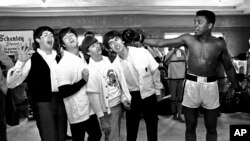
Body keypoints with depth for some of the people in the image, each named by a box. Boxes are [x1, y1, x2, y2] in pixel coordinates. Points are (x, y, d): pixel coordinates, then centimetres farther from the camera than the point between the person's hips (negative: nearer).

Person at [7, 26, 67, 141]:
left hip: (61, 102, 5)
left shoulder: (58, 58, 11)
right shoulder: (31, 58, -6)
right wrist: (21, 61, -26)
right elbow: (11, 83, -14)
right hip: (42, 103, -5)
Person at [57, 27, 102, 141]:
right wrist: (83, 80, -20)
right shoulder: (64, 64, -17)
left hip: (90, 108, 7)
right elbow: (64, 92, -22)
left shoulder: (83, 56, 6)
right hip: (77, 112, -7)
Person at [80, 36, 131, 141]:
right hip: (108, 108, -5)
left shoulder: (110, 60, 2)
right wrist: (102, 119, -14)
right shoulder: (90, 70, -14)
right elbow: (94, 95, -14)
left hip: (119, 103, 5)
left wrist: (125, 98, 2)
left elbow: (121, 80, 8)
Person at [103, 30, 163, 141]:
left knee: (152, 129, 12)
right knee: (131, 131, 7)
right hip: (131, 98, 1)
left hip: (149, 95, 0)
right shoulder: (115, 64, -10)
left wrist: (158, 91, 3)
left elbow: (155, 72, -3)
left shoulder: (142, 52, -13)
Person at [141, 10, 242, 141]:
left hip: (210, 86, 0)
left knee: (211, 129, 13)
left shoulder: (219, 44, -4)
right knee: (190, 127, 11)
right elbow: (161, 43, -2)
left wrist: (237, 88, 13)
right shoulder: (188, 39, -4)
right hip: (191, 85, 0)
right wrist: (141, 39, -7)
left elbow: (229, 68, 8)